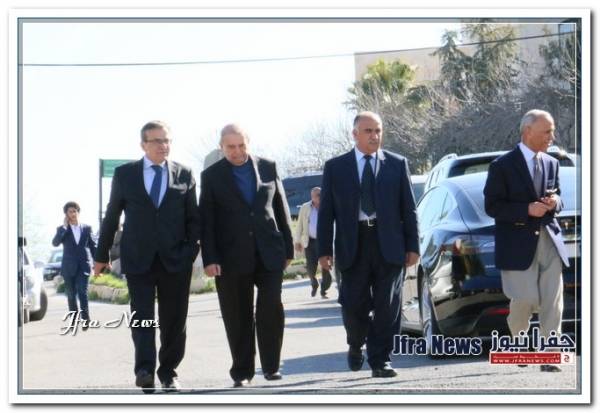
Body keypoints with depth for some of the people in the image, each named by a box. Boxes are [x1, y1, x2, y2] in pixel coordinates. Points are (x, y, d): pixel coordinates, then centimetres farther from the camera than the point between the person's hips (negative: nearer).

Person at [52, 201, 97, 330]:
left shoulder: (86, 228, 8)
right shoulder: (62, 229, 5)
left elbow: (93, 246, 11)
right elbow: (55, 243, -12)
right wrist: (64, 226, -14)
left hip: (83, 266, -1)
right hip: (69, 267, 1)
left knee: (82, 292, -15)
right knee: (71, 295, 5)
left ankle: (85, 319, -13)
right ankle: (74, 320, 15)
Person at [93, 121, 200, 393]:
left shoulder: (184, 175, 7)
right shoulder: (125, 174, 5)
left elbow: (193, 217, 8)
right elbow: (111, 216, 9)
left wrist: (191, 249, -5)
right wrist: (102, 255, 10)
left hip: (175, 259, 1)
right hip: (138, 260, -1)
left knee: (173, 320, 5)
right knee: (142, 317, -10)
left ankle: (168, 372, 16)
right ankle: (145, 371, -17)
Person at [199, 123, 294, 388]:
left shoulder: (268, 168, 8)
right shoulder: (212, 176, 3)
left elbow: (281, 208, 11)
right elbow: (206, 220, 0)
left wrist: (288, 248, 8)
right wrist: (210, 258, -8)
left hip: (269, 253, 1)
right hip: (232, 257, -1)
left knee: (272, 308, -7)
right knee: (238, 317, 3)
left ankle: (271, 366, 6)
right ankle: (242, 372, 11)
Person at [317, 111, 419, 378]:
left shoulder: (397, 164, 7)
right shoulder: (336, 167, 7)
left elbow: (408, 208, 6)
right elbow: (326, 212, 6)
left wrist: (412, 246, 0)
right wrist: (324, 250, 0)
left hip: (389, 246, 0)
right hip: (353, 246, 0)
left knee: (387, 307, -2)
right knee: (354, 306, 1)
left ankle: (380, 361, 4)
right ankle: (356, 345, 30)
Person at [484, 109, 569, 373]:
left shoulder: (551, 163, 11)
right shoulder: (503, 166, -6)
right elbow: (492, 207, -8)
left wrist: (555, 202, -4)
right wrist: (528, 210, -18)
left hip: (549, 240, 5)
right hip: (519, 242, -5)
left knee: (553, 303, -2)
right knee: (526, 300, -3)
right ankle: (517, 341, 26)